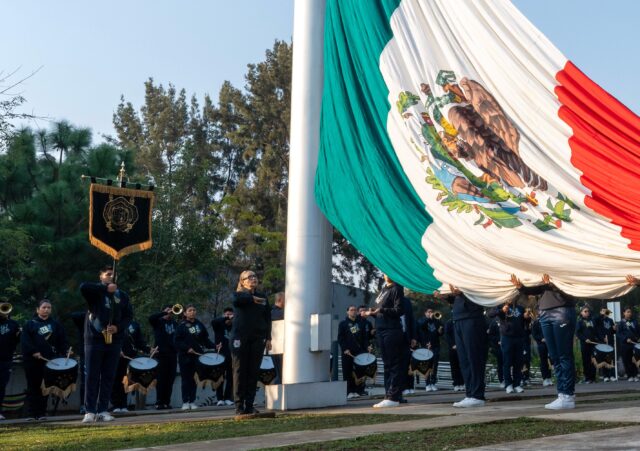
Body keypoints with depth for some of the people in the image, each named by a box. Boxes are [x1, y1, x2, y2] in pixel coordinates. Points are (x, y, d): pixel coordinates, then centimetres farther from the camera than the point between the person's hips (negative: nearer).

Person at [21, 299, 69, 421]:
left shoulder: (55, 324, 13)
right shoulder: (30, 324, 6)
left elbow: (62, 341, 8)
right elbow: (24, 340, -6)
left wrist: (66, 351, -7)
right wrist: (33, 351, -18)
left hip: (49, 360, 2)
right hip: (32, 360, -2)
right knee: (33, 387, 1)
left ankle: (41, 413, 7)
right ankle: (31, 414, 4)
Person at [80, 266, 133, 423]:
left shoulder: (122, 295, 12)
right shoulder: (96, 292, 1)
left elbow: (128, 315, 11)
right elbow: (83, 287, -21)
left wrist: (119, 327, -8)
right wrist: (106, 288, -16)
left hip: (114, 341, 3)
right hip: (94, 339, -3)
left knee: (108, 377, 4)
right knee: (92, 376, -2)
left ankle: (103, 410, 9)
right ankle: (90, 411, 2)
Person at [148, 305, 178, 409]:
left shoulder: (175, 323, 16)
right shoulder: (158, 322, 3)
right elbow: (151, 318, -18)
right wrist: (165, 313, -16)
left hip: (173, 354, 4)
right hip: (161, 354, -4)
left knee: (170, 379, 3)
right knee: (161, 379, -3)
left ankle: (167, 402, 9)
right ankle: (159, 402, 1)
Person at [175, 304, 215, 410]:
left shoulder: (200, 325, 10)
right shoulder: (182, 325, -1)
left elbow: (205, 339, 11)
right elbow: (177, 341, -7)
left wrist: (214, 346, -3)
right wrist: (187, 348, -19)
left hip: (197, 355, 3)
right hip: (185, 356, -3)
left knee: (194, 379, 5)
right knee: (186, 379, 1)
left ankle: (192, 401, 12)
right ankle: (185, 402, 6)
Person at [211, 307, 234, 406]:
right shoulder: (219, 325, 4)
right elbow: (213, 322, -19)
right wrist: (227, 318, -27)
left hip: (231, 354, 2)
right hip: (220, 354, -2)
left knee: (230, 377, 2)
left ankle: (227, 398, 7)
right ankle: (220, 399, 2)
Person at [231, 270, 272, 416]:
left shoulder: (262, 298, 15)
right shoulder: (238, 295, 6)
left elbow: (268, 318, 13)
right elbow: (237, 300, -21)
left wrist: (268, 338, 5)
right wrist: (252, 298, -8)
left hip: (257, 338, 3)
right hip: (240, 337, -3)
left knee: (253, 372, 2)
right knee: (240, 371, -3)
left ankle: (249, 406, 7)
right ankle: (239, 406, -1)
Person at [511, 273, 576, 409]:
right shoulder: (542, 275, 20)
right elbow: (534, 290, 15)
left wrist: (550, 284, -22)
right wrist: (520, 287, -3)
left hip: (561, 311, -6)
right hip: (545, 314, 6)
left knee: (564, 356, -6)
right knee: (554, 357, 5)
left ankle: (568, 396, -5)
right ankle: (562, 394, 8)